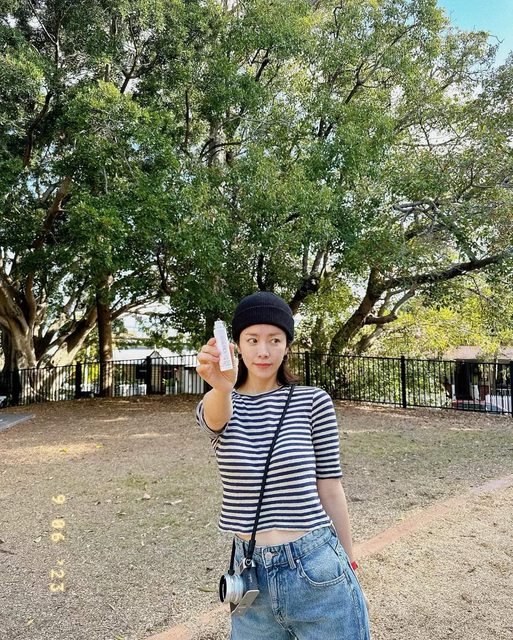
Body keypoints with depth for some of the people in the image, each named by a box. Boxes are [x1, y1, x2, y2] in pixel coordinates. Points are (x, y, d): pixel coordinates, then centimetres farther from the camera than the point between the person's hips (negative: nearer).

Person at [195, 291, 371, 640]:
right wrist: (221, 387, -47)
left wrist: (351, 570, 5)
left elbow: (330, 488, -1)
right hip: (251, 574, 2)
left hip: (317, 572, -2)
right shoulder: (215, 406, 0)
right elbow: (216, 416, -25)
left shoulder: (313, 401, -5)